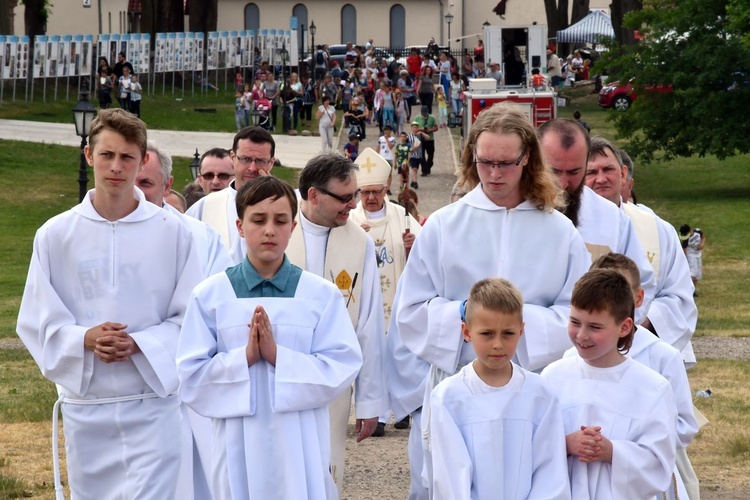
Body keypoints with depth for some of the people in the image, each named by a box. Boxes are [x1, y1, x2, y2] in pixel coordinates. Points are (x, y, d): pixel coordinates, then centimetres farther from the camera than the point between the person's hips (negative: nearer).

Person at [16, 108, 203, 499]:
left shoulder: (171, 231, -2)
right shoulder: (56, 234, 2)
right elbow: (36, 321, 3)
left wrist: (141, 344, -16)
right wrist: (84, 339, -16)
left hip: (153, 401, -2)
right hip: (85, 402, 2)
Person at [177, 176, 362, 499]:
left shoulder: (322, 295, 0)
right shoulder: (210, 295, 0)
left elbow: (342, 367, -6)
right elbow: (191, 375, -2)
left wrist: (278, 355, -17)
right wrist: (244, 357, -17)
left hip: (301, 446, 0)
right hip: (240, 444, 0)